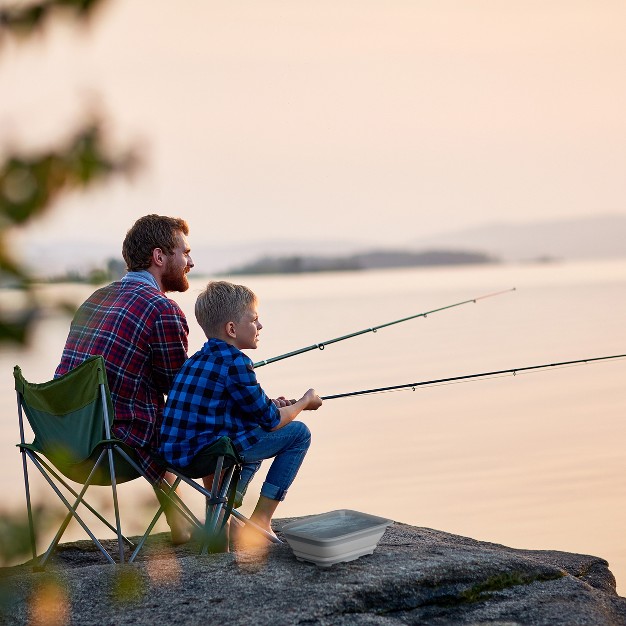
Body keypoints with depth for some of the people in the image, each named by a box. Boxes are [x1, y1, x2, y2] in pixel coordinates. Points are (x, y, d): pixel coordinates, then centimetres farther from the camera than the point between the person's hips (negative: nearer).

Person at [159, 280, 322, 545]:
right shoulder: (235, 362, -11)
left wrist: (268, 405, 20)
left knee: (254, 434, 36)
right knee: (298, 433, 2)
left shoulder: (196, 360, 15)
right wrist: (304, 402, 12)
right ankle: (260, 521, 4)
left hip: (176, 454, 9)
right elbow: (271, 422, -6)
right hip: (203, 455, -9)